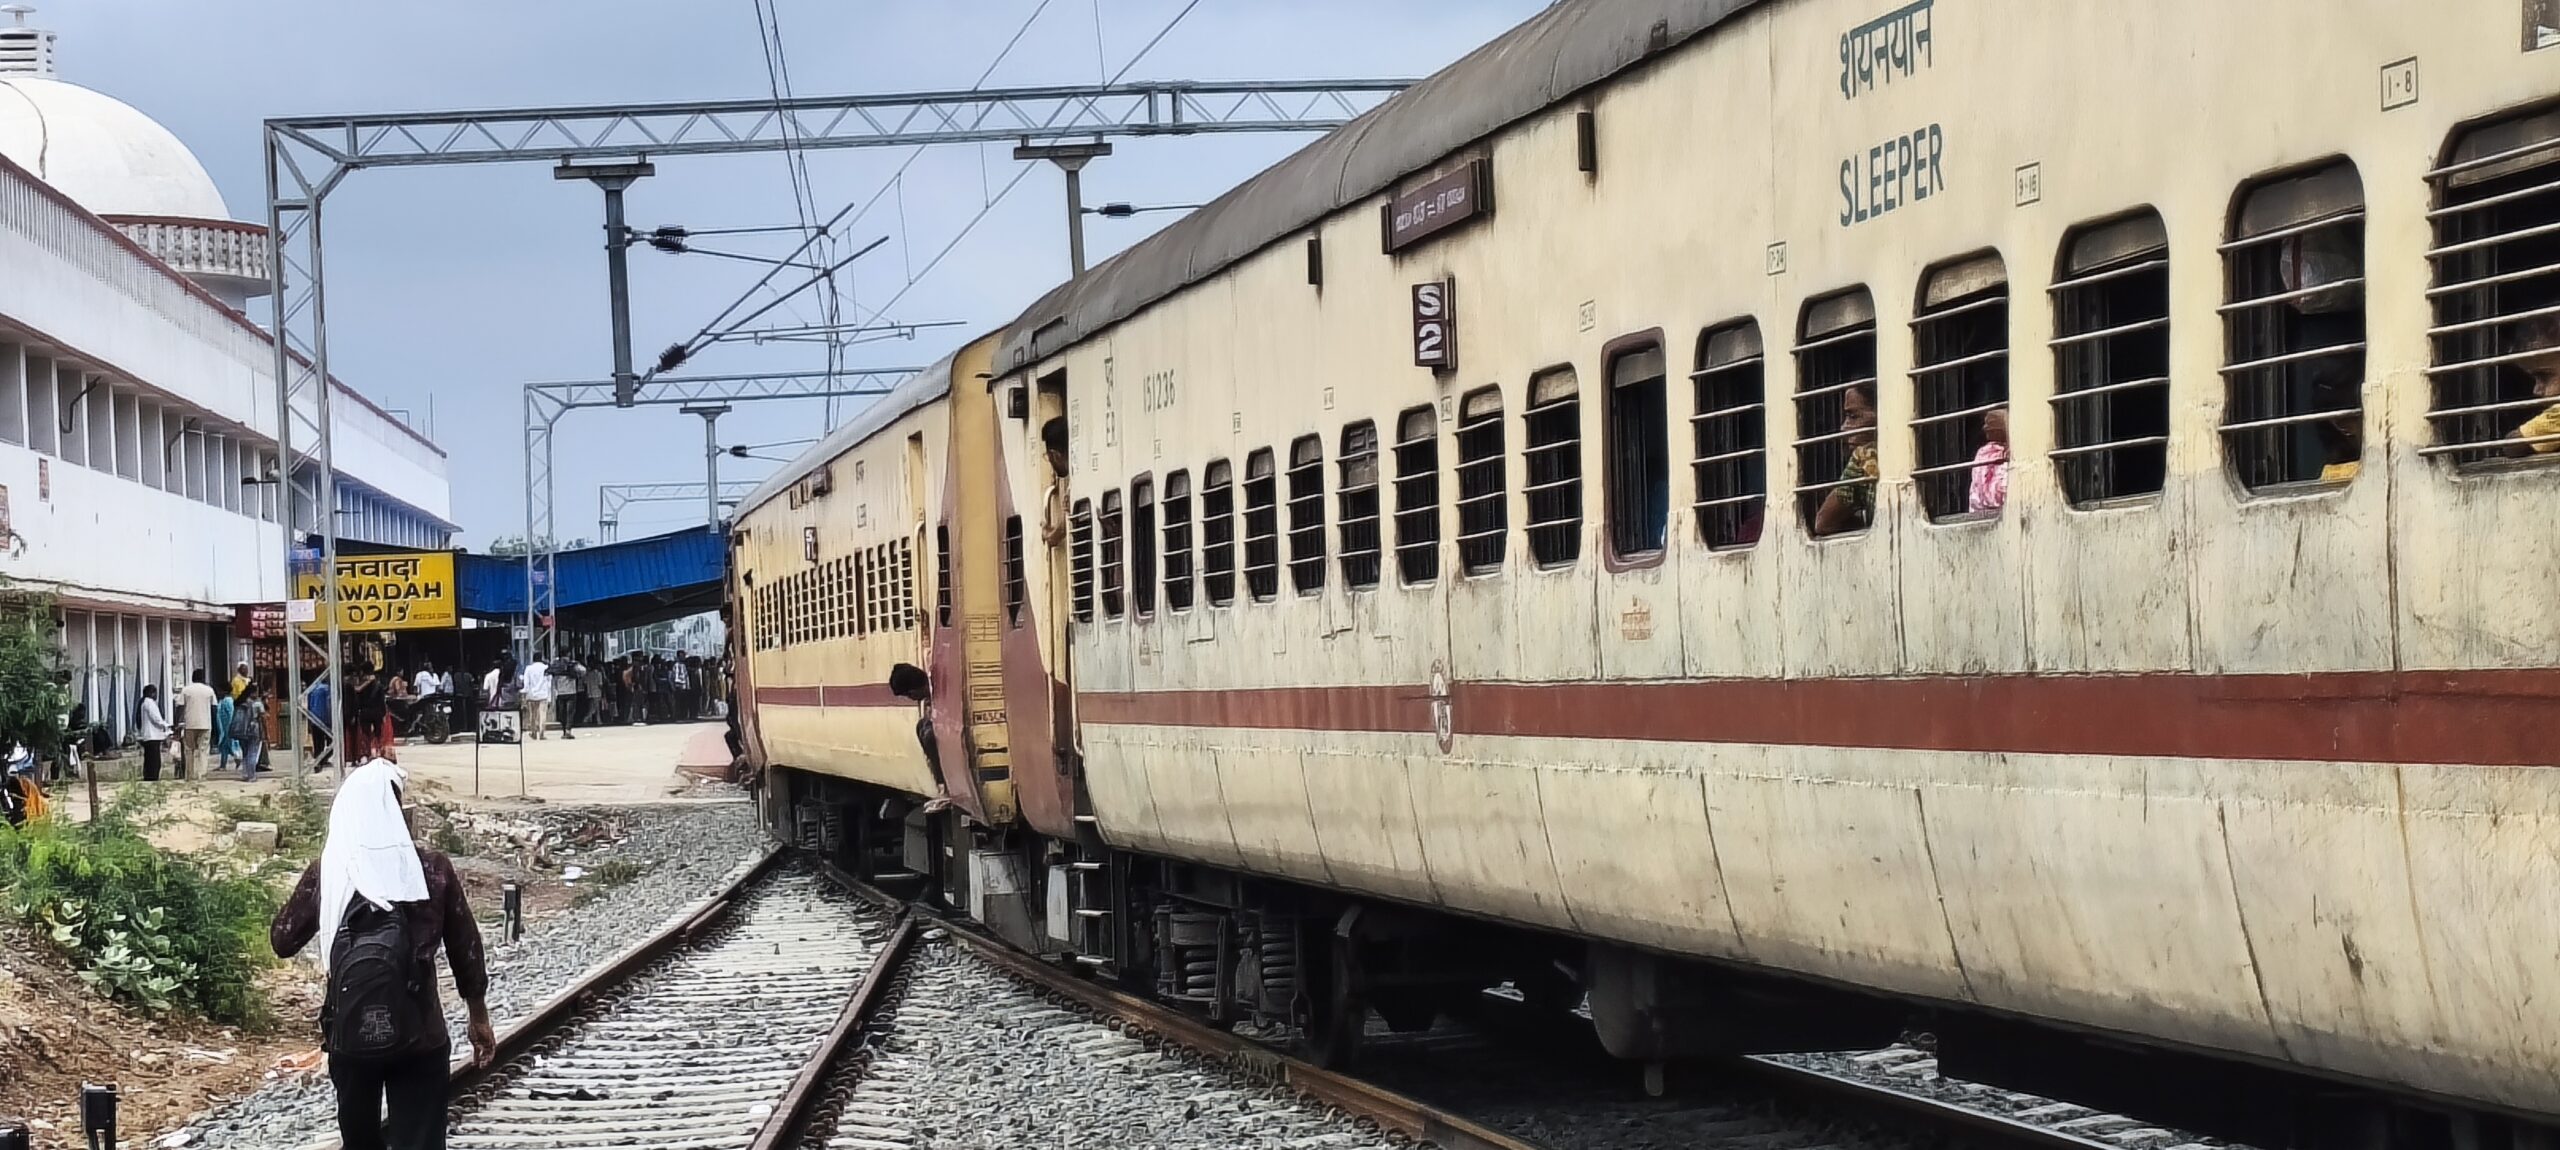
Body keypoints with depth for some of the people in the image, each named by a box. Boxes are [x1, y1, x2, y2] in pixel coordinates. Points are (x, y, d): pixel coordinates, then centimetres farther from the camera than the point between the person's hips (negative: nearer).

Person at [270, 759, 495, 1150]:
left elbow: (282, 941, 7)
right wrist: (479, 1020, 12)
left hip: (350, 1036, 1)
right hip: (419, 1035, -1)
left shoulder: (325, 872, -5)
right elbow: (466, 950, 0)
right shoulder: (433, 869, -6)